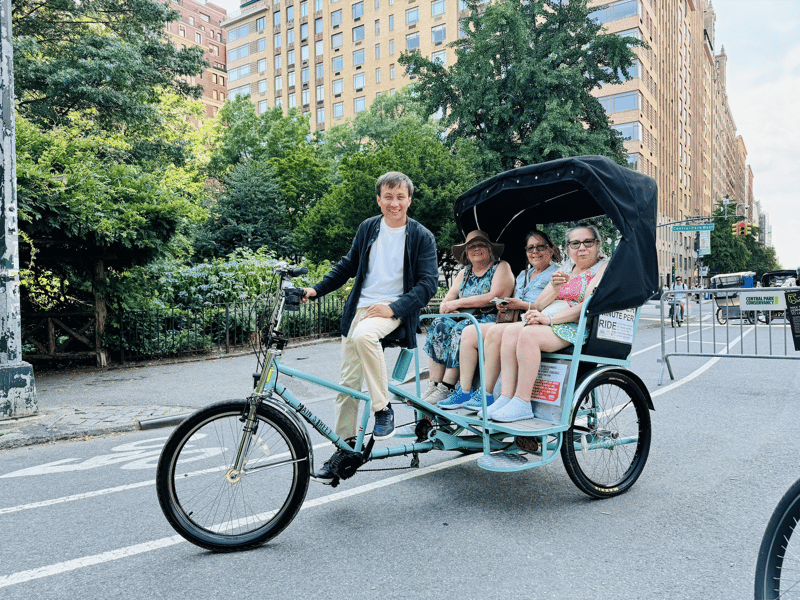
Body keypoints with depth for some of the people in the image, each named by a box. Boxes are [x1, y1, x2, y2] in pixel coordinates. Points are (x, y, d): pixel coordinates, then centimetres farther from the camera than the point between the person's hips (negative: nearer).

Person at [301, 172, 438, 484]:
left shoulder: (421, 236, -2)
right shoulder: (368, 228, 10)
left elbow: (429, 282, -7)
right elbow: (348, 266, 20)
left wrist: (394, 308, -19)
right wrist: (316, 289, 10)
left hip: (393, 309, -4)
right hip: (360, 306, 4)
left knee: (364, 335, -37)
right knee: (348, 382, 2)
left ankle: (383, 409, -20)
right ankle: (344, 449, 16)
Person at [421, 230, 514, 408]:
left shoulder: (501, 267, 5)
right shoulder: (465, 273, 21)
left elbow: (495, 297, -12)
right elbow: (446, 302, 14)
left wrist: (459, 303, -11)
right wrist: (447, 307, -12)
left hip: (491, 319, -5)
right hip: (464, 320, 5)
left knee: (461, 329, -33)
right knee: (439, 324, -24)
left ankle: (446, 388, -30)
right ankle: (434, 385, -25)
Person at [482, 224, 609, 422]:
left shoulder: (603, 268, 3)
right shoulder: (564, 272, 24)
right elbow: (538, 306, 14)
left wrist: (549, 318, -20)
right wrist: (554, 287, -6)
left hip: (580, 329, -7)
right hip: (554, 324, 7)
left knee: (529, 334, -31)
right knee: (511, 331, -21)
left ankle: (522, 403, -27)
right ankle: (506, 397, -24)